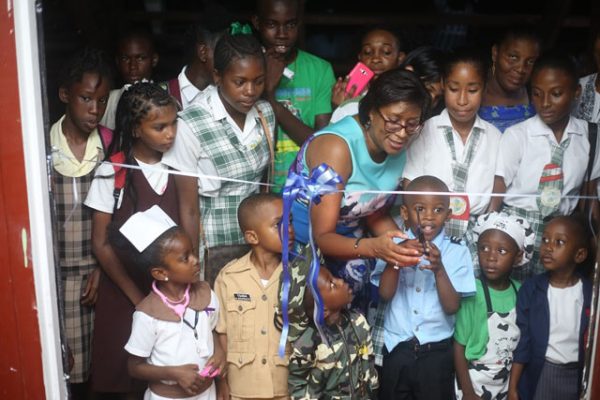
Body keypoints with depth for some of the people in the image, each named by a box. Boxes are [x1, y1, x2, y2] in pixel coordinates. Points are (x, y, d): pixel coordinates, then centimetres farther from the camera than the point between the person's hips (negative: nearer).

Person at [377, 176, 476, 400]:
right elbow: (385, 294, -11)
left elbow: (452, 307, -12)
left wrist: (439, 269, -26)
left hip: (437, 351, -1)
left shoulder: (457, 252, -6)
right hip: (396, 348, 1)